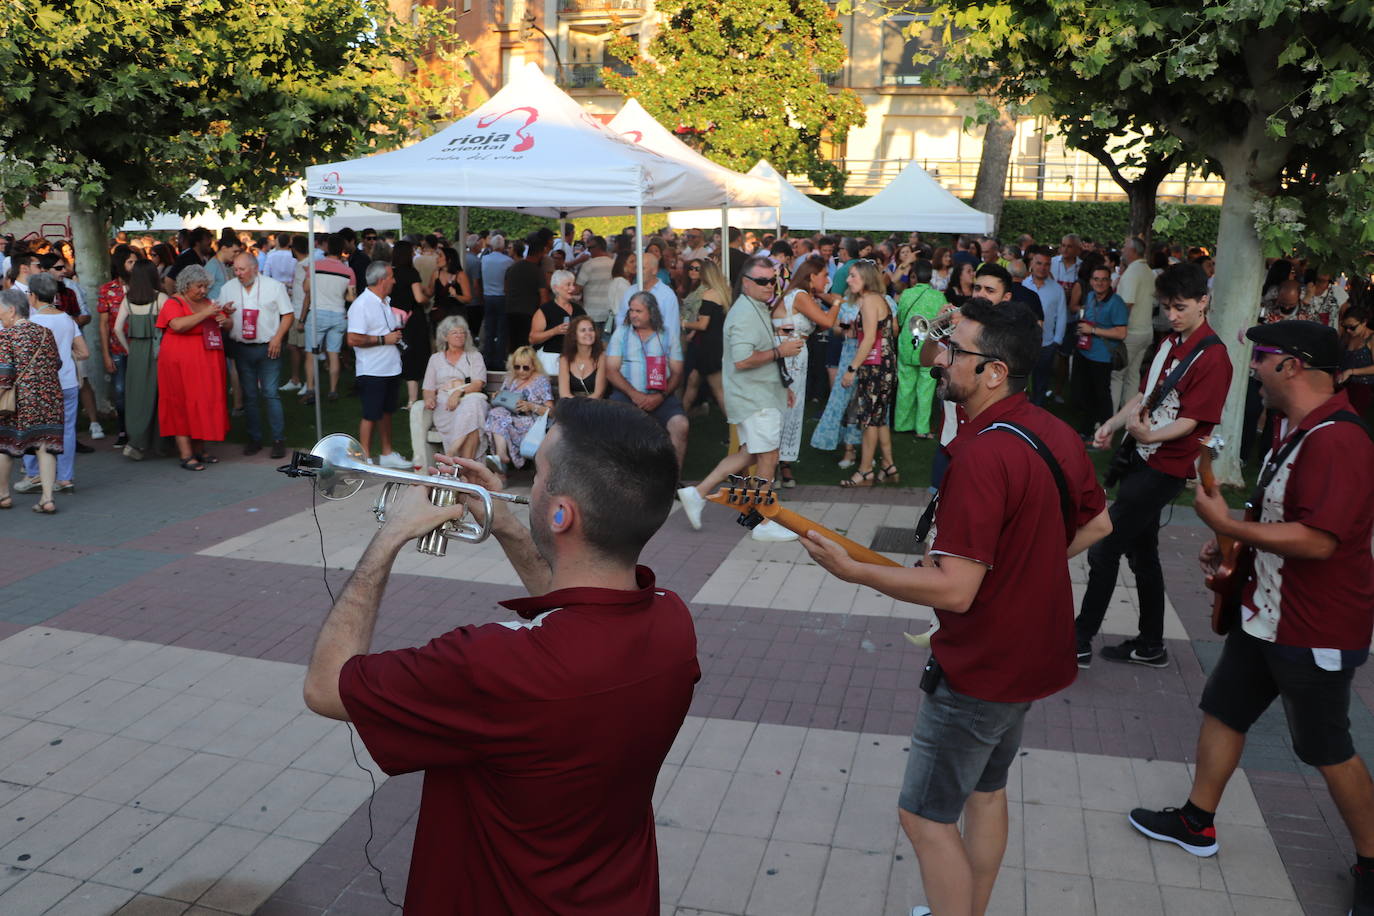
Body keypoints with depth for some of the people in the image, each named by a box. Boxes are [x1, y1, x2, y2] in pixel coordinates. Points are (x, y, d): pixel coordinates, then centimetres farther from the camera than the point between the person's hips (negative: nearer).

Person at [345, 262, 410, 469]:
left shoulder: (385, 302, 14)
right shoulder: (361, 305, -16)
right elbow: (353, 339, -24)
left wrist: (396, 333, 9)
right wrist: (384, 339, -19)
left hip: (391, 368, 9)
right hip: (372, 372, -9)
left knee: (386, 412, 16)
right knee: (370, 415, -1)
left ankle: (387, 454, 26)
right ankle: (364, 458, 8)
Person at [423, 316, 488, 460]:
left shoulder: (474, 356, 20)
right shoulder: (435, 359, 25)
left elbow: (478, 384, 3)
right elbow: (428, 388, 20)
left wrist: (460, 392, -16)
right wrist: (429, 398, -5)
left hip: (470, 398, 0)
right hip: (443, 403, 1)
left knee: (473, 403, -40)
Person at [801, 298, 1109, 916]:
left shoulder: (981, 454, -29)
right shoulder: (1055, 433, 1)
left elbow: (955, 590, -31)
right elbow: (1096, 522, 16)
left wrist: (849, 569, -24)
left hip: (981, 668, -10)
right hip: (1036, 651, 10)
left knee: (925, 815, 4)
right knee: (986, 790, 25)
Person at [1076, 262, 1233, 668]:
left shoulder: (1212, 357, -16)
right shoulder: (1171, 343, 11)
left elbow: (1190, 420, -20)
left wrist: (1149, 435, -36)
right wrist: (1111, 425, 3)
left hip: (1166, 466, -9)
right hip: (1143, 457, 9)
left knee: (1104, 550, -6)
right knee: (1141, 550, 16)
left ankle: (1080, 642, 5)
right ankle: (1151, 645, 28)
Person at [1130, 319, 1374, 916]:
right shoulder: (1297, 430, 8)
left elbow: (1317, 539, -32)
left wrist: (1227, 525, -24)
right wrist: (1233, 548, 7)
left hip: (1315, 630, -10)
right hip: (1266, 611, 10)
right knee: (1222, 709, 16)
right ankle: (1197, 823, 31)